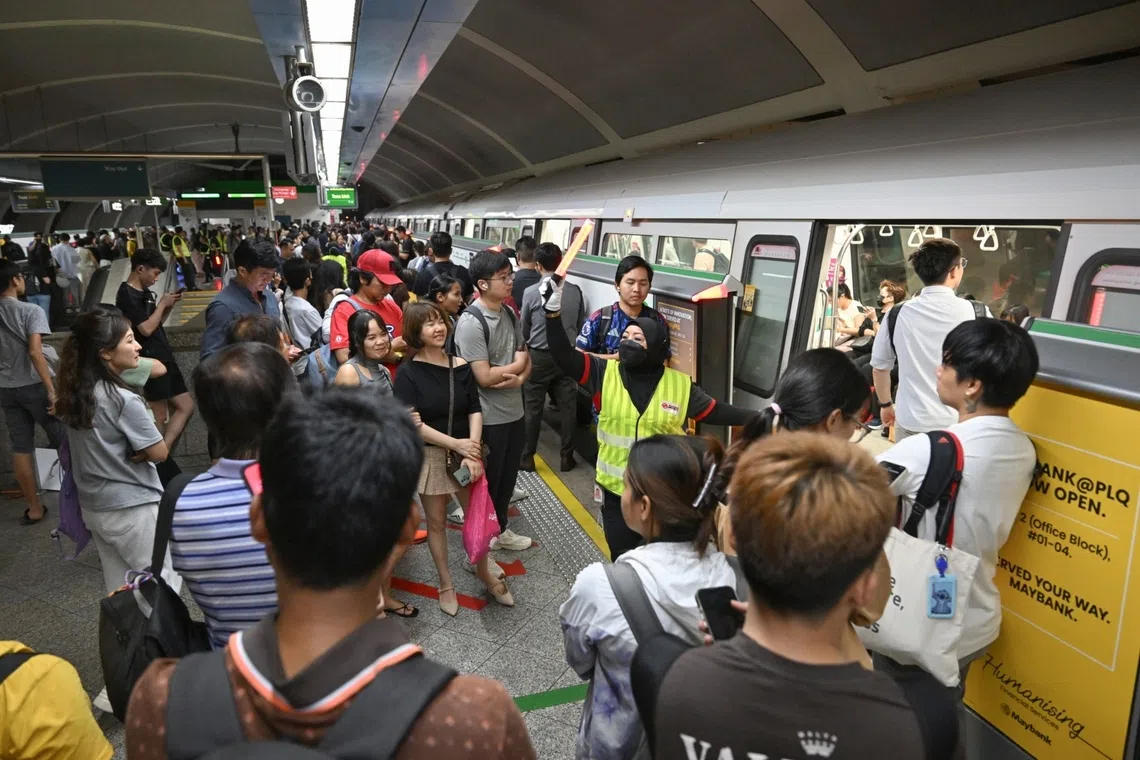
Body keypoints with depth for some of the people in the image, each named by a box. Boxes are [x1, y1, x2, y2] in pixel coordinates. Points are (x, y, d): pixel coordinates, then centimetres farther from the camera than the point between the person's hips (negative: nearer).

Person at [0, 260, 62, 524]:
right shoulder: (31, 311, -13)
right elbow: (35, 353, -22)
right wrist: (52, 390, -22)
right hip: (34, 385, -5)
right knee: (64, 442, 9)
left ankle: (34, 508, 17)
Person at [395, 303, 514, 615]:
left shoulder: (461, 366, -1)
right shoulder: (408, 374, -10)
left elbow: (475, 410, -3)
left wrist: (472, 452, -15)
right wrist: (455, 443, -18)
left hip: (466, 451, 3)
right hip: (429, 455, -2)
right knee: (436, 522, 9)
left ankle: (484, 570, 33)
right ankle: (446, 584, 27)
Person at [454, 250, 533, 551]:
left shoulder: (509, 314, 4)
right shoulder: (471, 322, -20)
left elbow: (525, 359, 9)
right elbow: (484, 377, -23)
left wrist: (520, 378, -13)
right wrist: (516, 365, -8)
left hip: (514, 412, 7)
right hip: (488, 418, -7)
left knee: (507, 477, 21)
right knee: (487, 481, 9)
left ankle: (500, 530, 41)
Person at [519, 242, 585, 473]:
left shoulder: (531, 292, -12)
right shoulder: (575, 291, -6)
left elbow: (524, 329, 0)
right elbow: (581, 325, 5)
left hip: (539, 356, -2)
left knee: (532, 408, 8)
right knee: (568, 406, 9)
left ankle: (527, 457, 15)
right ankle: (566, 457, 17)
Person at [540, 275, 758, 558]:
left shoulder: (681, 385, -6)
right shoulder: (605, 373, -7)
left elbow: (715, 411, 2)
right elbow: (565, 357, -14)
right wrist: (553, 312, -26)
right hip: (616, 490, 1)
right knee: (621, 558, 17)